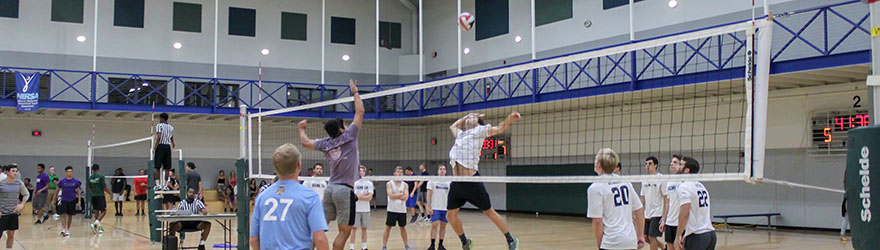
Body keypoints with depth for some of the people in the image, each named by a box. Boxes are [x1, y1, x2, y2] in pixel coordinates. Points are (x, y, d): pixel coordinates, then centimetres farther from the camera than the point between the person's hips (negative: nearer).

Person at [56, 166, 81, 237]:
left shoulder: (75, 181, -3)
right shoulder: (62, 181, -5)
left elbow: (78, 191, 3)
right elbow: (57, 190, 6)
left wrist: (79, 201, -4)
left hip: (72, 201, 1)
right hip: (64, 200, -1)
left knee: (70, 215, 9)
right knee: (64, 215, -12)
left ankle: (68, 230, 22)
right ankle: (63, 229, -15)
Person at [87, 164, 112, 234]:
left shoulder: (90, 177, 6)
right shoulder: (101, 176, -11)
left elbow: (90, 189, 16)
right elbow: (105, 187, -12)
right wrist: (111, 193, 2)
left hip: (93, 196, 6)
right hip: (100, 196, -6)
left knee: (96, 212, 12)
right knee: (103, 211, -2)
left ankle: (99, 227, 15)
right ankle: (95, 223, -22)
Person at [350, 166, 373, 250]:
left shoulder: (369, 183, 5)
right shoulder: (354, 183, 0)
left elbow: (370, 197, -4)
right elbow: (354, 196, -9)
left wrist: (359, 196, -8)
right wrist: (365, 194, -6)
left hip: (366, 209, 2)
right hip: (356, 209, -2)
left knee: (364, 228, 7)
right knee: (354, 228, -2)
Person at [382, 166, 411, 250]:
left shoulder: (405, 185, 6)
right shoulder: (389, 184, -1)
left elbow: (406, 197, -7)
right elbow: (391, 196, -15)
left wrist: (395, 196, -13)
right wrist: (401, 194, -10)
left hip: (402, 210, 3)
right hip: (392, 210, -3)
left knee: (403, 228, 12)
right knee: (388, 228, 0)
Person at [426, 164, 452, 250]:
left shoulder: (449, 182, 8)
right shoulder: (432, 181, 1)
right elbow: (428, 194, -1)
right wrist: (429, 207, -9)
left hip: (446, 208, 3)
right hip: (435, 208, -3)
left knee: (443, 226, 6)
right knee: (434, 225, -10)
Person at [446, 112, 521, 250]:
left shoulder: (479, 131, 8)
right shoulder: (460, 134, 24)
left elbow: (499, 128, 3)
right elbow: (453, 126, 45)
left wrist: (509, 120, -15)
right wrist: (466, 116, 36)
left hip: (472, 181, -6)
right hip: (456, 183, 6)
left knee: (489, 212, 3)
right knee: (450, 215, 5)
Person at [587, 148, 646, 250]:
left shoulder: (595, 188, -8)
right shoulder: (625, 182, 10)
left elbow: (597, 221, -12)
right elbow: (639, 210, 12)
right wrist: (640, 236, 18)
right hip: (631, 241, 6)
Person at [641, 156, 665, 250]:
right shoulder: (644, 180, 11)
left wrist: (665, 216, -17)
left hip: (657, 213, -7)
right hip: (647, 214, 7)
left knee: (652, 237, -8)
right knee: (646, 237, 9)